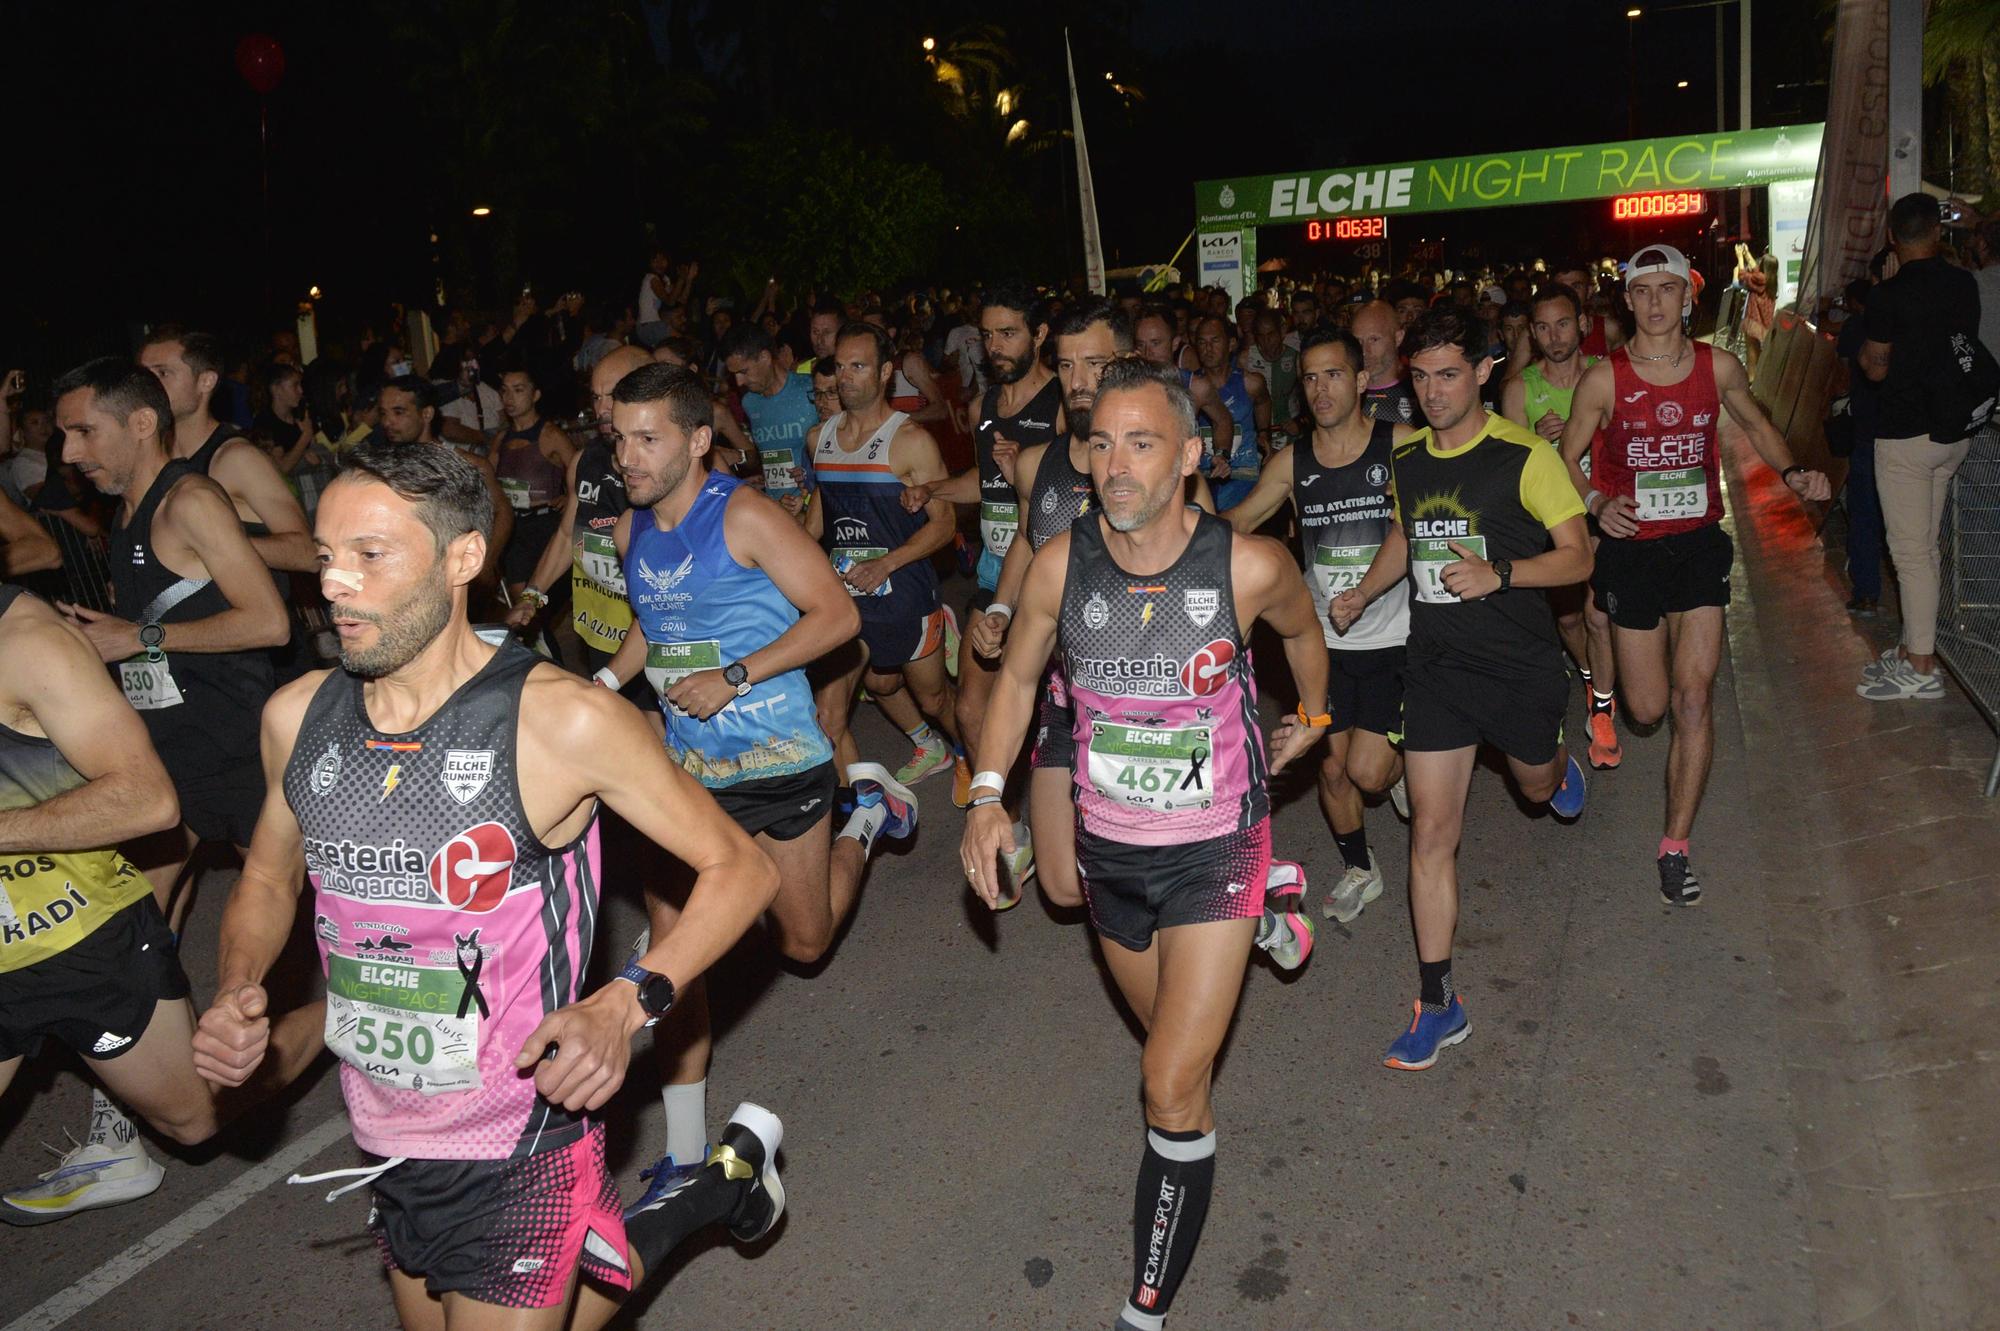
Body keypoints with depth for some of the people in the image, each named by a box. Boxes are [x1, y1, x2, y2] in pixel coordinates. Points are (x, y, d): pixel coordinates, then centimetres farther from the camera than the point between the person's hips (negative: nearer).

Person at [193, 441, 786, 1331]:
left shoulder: (561, 721, -20)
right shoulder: (296, 717, -4)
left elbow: (740, 869, -12)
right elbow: (268, 880, 15)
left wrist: (626, 1005, -26)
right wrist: (235, 993, -5)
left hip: (521, 1155, -6)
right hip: (385, 1150, 6)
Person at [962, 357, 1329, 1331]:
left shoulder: (1249, 567, -19)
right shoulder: (1061, 565, -12)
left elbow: (1301, 632, 6)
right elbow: (1017, 677, 5)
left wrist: (1310, 719, 21)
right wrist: (987, 793, -7)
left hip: (1213, 851, -3)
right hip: (1108, 849, 4)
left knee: (1173, 1087, -8)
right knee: (1170, 1038, 25)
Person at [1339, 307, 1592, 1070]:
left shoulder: (1523, 456, -13)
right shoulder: (1406, 460, 3)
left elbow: (1577, 556, -11)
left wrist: (1499, 573, -26)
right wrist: (1360, 597, 9)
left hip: (1520, 665, -3)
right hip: (1435, 665, 3)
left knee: (1537, 785, 23)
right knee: (1432, 832, -2)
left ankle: (1559, 765, 65)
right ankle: (1438, 1004, 6)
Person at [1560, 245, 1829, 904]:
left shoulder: (1718, 367, 0)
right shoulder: (1604, 379, -8)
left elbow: (1755, 424, 18)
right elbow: (1567, 455, 0)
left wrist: (1793, 472, 0)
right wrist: (1598, 503, -19)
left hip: (1699, 541, 1)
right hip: (1630, 546, -1)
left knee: (1692, 697, -8)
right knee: (1648, 708, 5)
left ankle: (1675, 847, 2)